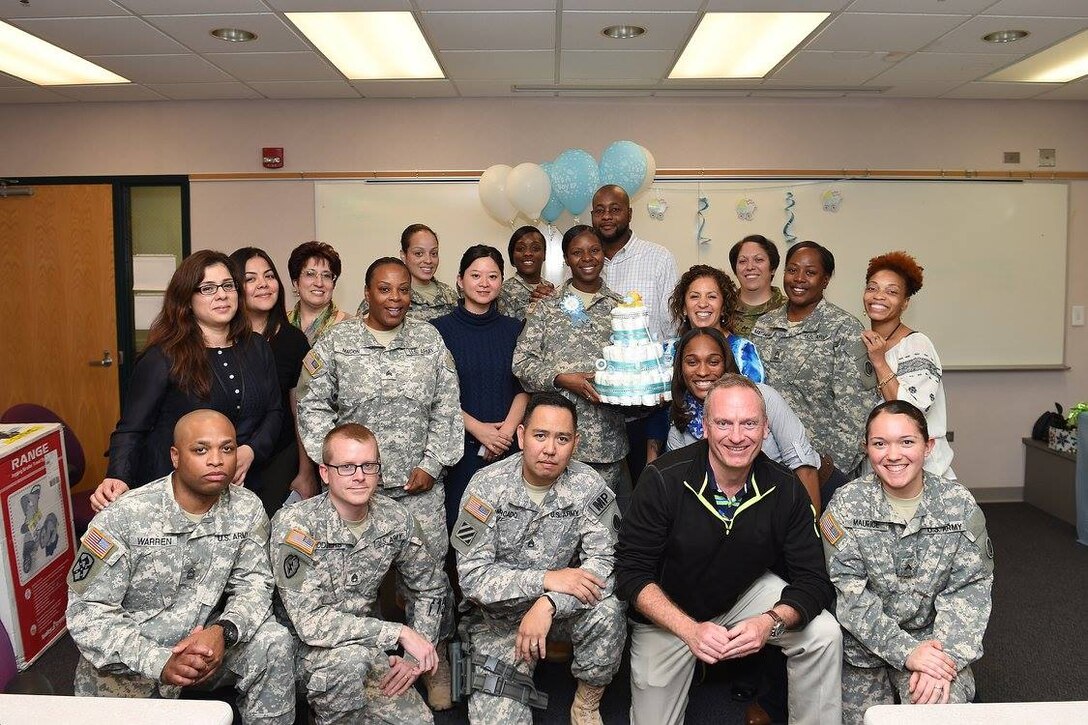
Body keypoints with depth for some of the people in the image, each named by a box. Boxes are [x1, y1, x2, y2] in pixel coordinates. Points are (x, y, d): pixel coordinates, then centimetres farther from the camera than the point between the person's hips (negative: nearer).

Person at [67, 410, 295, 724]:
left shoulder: (247, 509, -7)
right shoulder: (122, 518, -18)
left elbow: (253, 584, -4)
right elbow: (87, 614, -17)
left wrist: (224, 631, -27)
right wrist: (160, 662, -30)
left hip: (201, 643, 3)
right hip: (126, 661, -3)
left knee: (275, 642, -19)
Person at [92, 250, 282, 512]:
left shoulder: (257, 348, 6)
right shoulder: (163, 357, -8)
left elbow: (274, 410, 8)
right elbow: (131, 429, -8)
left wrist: (252, 451, -10)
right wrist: (118, 479, -26)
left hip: (243, 488, 4)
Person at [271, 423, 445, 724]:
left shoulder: (396, 519, -8)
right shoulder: (293, 524, -21)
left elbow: (431, 588, 7)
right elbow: (309, 622, -27)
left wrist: (414, 658, -6)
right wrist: (400, 633, -27)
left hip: (365, 645, 5)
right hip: (303, 645, -4)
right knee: (351, 657, -34)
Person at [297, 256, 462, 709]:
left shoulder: (430, 340, 6)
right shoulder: (336, 341, 2)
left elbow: (447, 408, 5)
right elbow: (314, 407, 2)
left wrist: (432, 465, -2)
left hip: (418, 487, 1)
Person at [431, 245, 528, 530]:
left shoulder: (514, 330, 9)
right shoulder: (440, 329, 0)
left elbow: (523, 388, 7)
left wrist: (507, 429, -9)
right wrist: (477, 428, -13)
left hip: (507, 445, 2)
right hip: (458, 443, -2)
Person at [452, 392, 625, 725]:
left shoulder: (588, 486, -11)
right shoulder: (487, 485, -13)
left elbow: (605, 563, -17)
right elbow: (472, 575, -17)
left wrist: (549, 604, -31)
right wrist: (546, 579, -27)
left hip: (562, 606, 2)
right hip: (498, 615, -1)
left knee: (607, 610, -29)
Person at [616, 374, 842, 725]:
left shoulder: (786, 489, -17)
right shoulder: (663, 479, -26)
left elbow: (811, 580, -14)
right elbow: (632, 573, -22)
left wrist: (771, 623, -34)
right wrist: (690, 630, -35)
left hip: (747, 593, 2)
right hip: (667, 612, -2)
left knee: (824, 636, -18)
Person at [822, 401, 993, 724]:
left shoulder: (959, 504, -4)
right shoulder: (846, 504, -9)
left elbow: (968, 589, -7)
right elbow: (849, 594, -13)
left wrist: (945, 656, -20)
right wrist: (906, 651, -21)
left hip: (935, 640, 0)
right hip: (866, 646, 0)